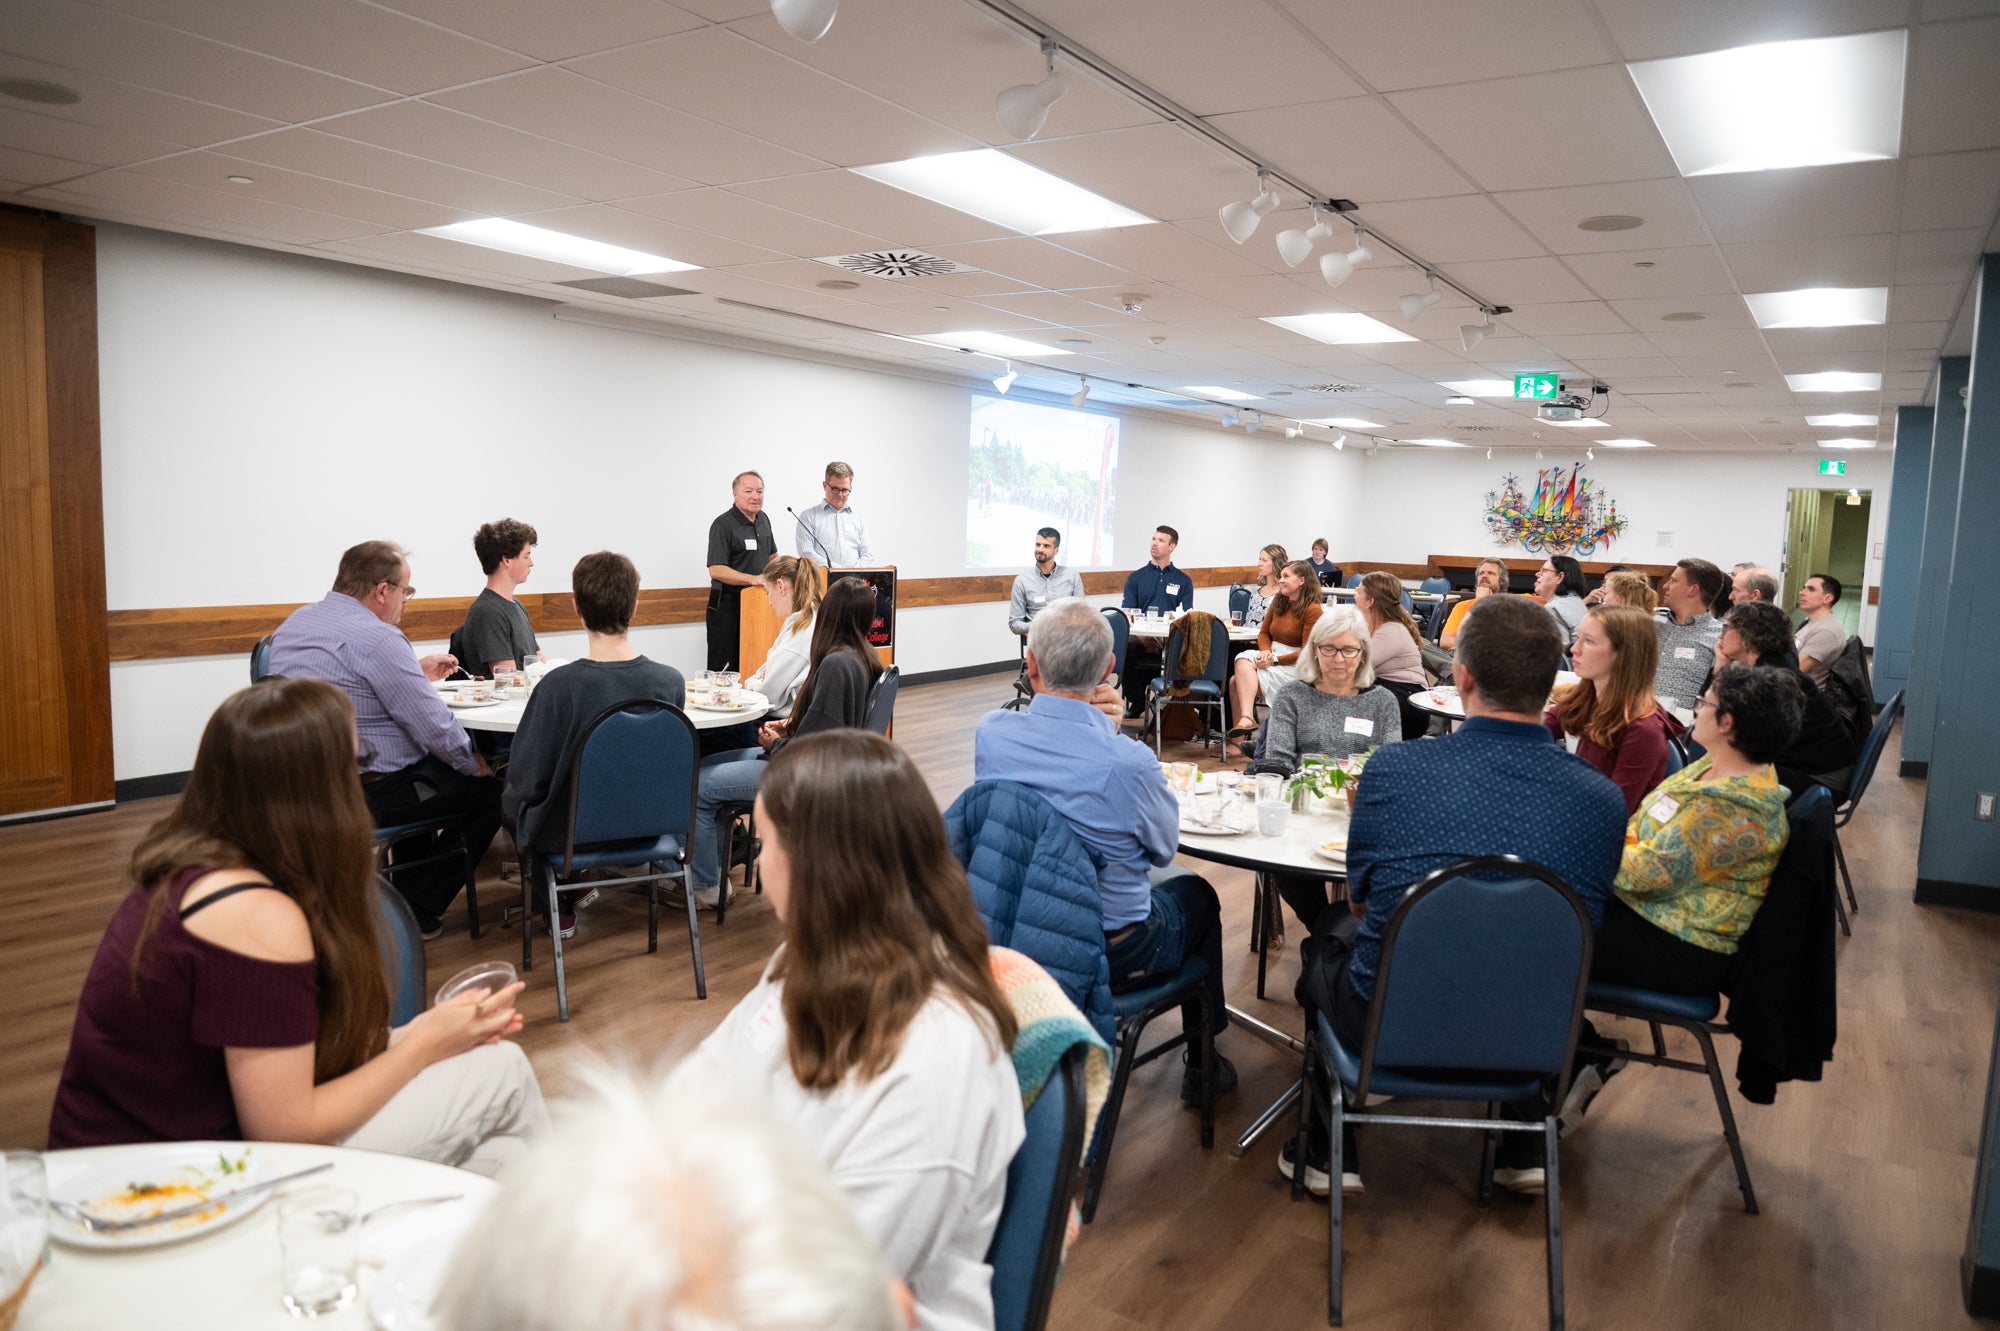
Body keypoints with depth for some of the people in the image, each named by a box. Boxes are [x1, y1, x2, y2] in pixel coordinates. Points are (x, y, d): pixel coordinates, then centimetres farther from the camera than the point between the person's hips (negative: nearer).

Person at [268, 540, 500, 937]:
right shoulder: (376, 639, -22)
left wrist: (416, 671, 24)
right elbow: (435, 727, -21)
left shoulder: (296, 621, 8)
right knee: (489, 790, 5)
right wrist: (474, 764, -3)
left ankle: (404, 889, 31)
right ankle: (415, 911, 10)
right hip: (364, 796, -10)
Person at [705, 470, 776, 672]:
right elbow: (716, 570, -21)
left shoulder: (763, 519, 10)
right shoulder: (723, 525, -13)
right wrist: (754, 579, -29)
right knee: (723, 669, -3)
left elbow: (771, 555, 24)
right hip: (728, 604, -7)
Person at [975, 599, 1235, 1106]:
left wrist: (1099, 728, 2)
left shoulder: (989, 732, -16)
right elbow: (1165, 846, -8)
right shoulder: (1129, 762, -30)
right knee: (1197, 893, 27)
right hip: (1114, 954, -4)